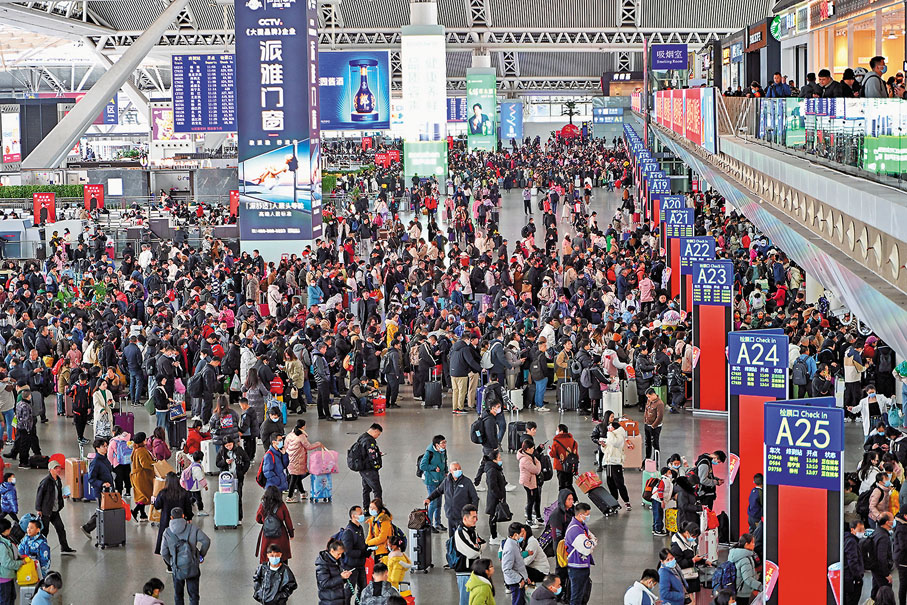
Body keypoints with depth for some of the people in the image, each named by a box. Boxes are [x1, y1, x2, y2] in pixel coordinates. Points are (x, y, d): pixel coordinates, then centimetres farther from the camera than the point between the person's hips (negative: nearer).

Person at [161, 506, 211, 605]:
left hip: (177, 568, 1)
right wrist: (201, 555, 4)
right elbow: (206, 541, -11)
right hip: (193, 567, -1)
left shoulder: (167, 533, -2)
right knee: (193, 595, 9)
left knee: (178, 594, 18)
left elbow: (164, 553, -4)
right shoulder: (192, 528, -5)